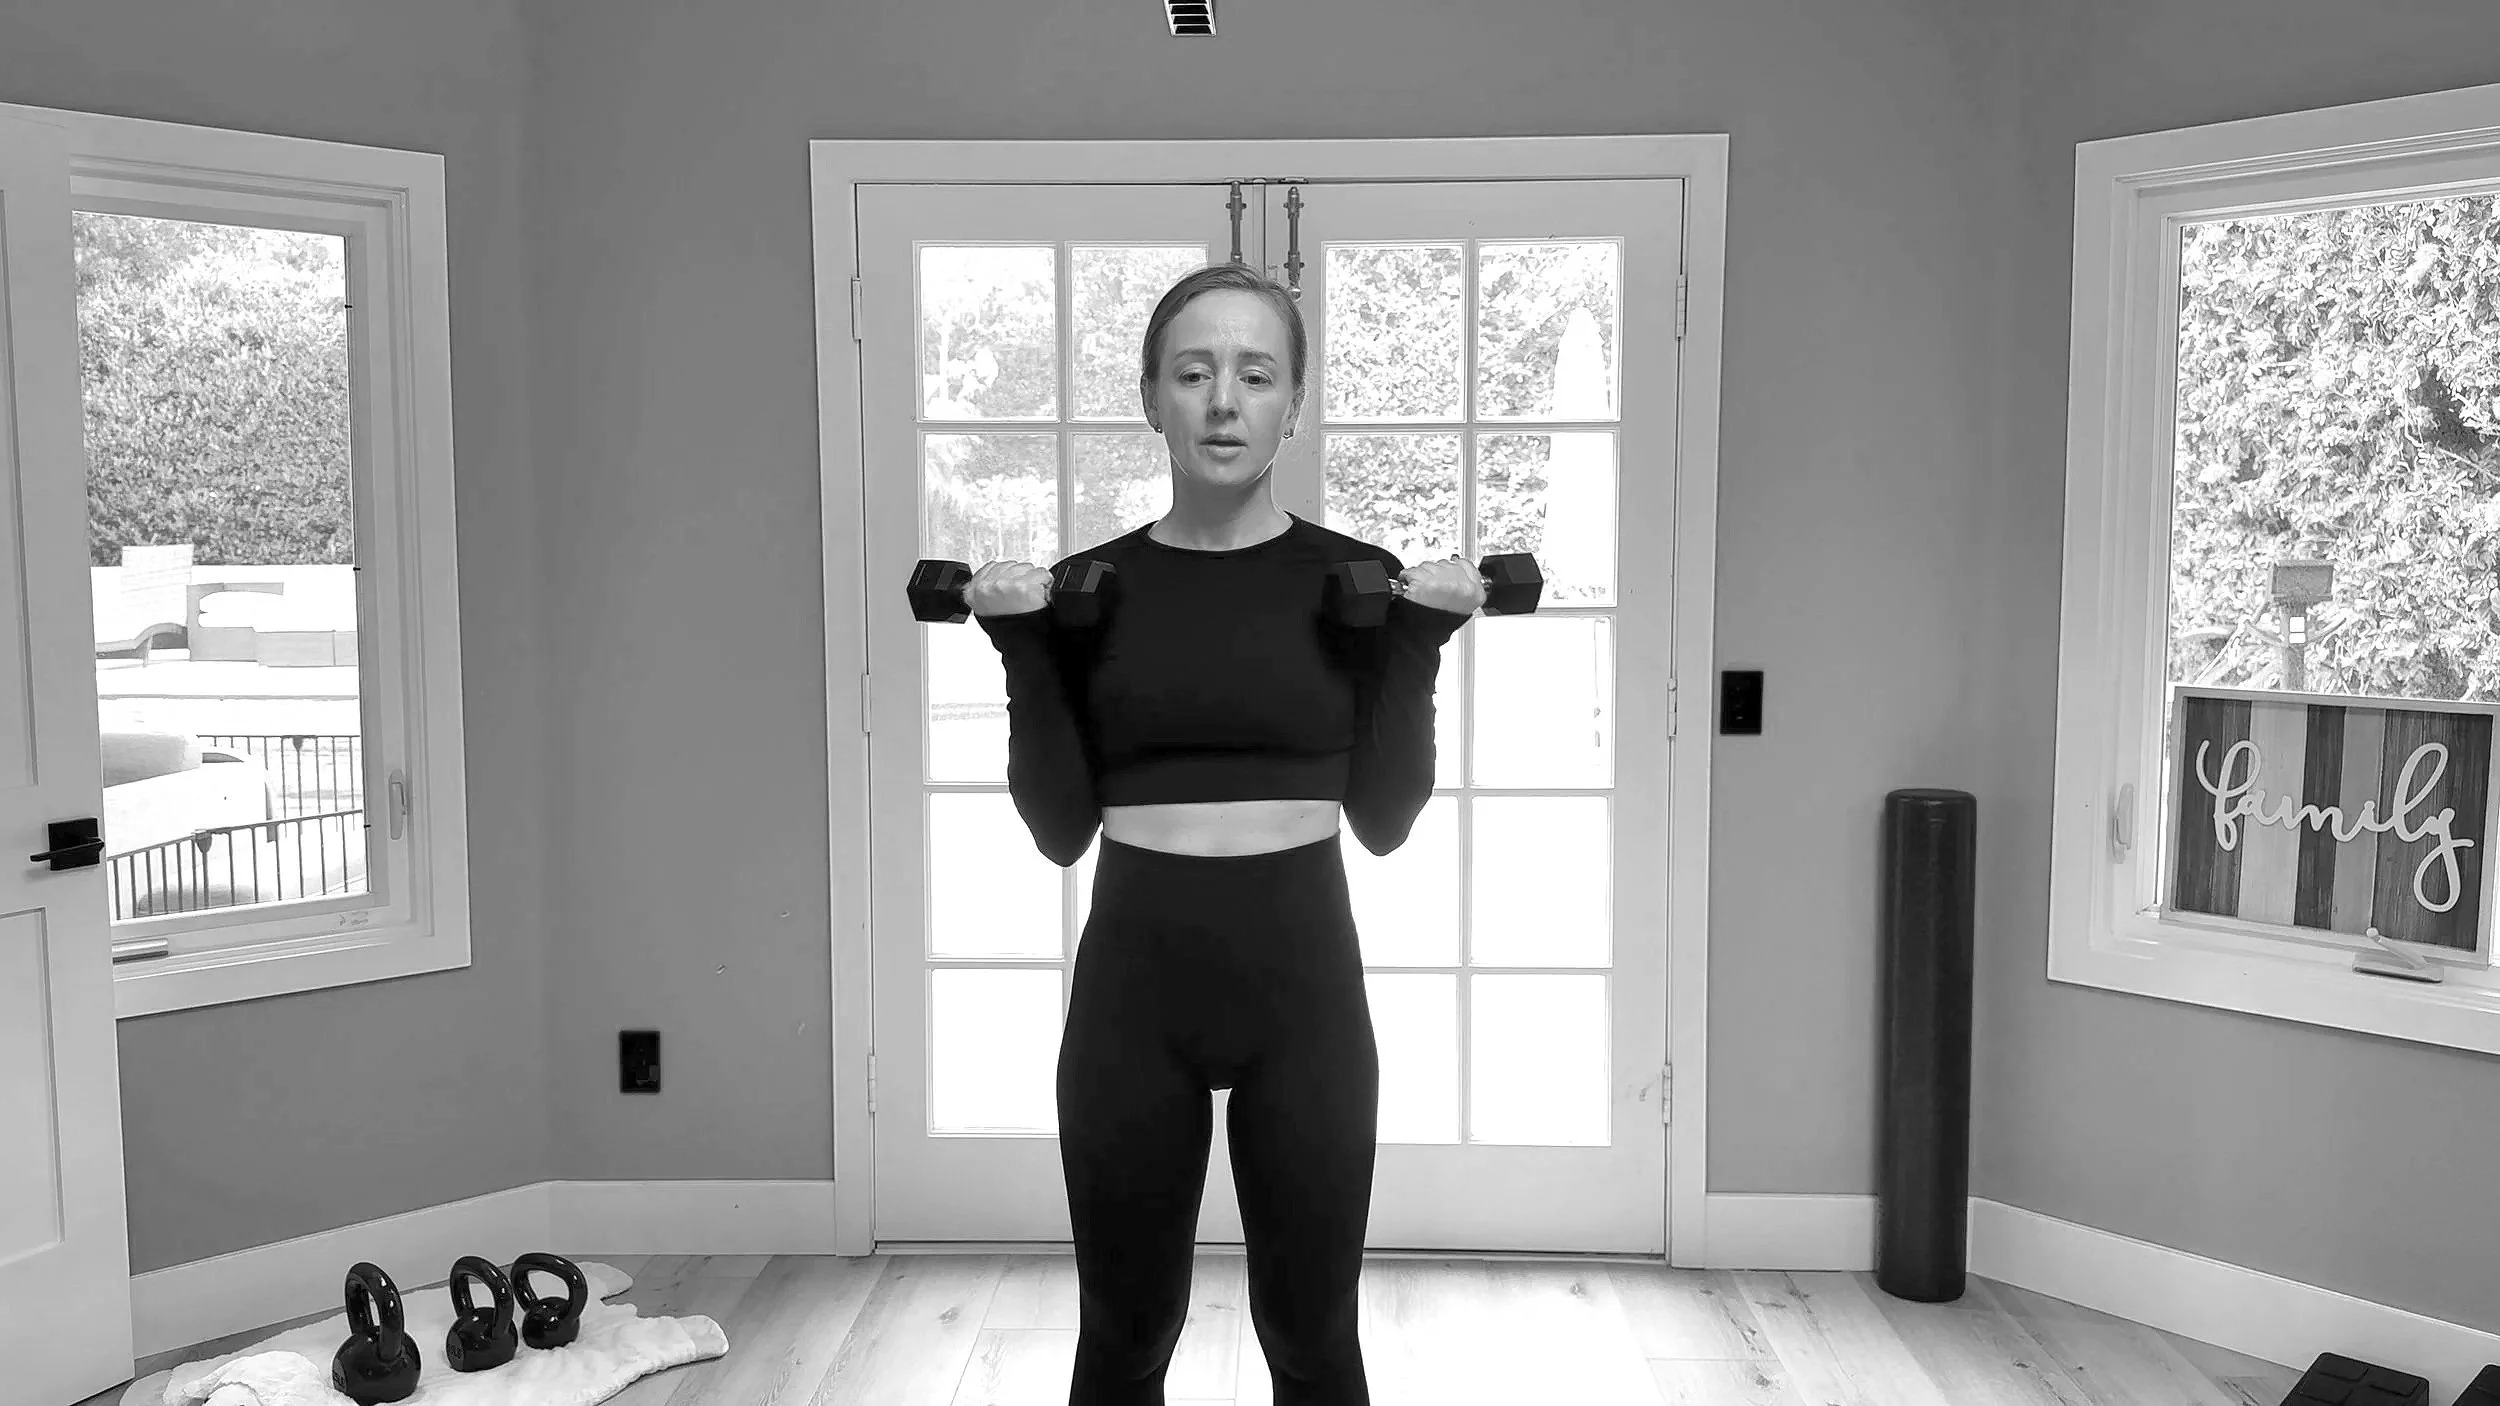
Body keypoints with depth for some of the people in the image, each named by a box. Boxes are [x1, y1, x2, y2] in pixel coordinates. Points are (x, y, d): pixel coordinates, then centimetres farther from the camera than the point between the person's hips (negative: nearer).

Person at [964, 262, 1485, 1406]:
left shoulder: (1355, 580, 0)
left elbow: (1384, 820, 1)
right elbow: (1060, 828, 1)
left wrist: (1420, 646, -8)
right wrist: (1024, 650, -8)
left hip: (1302, 979, 0)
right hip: (1132, 983, 1)